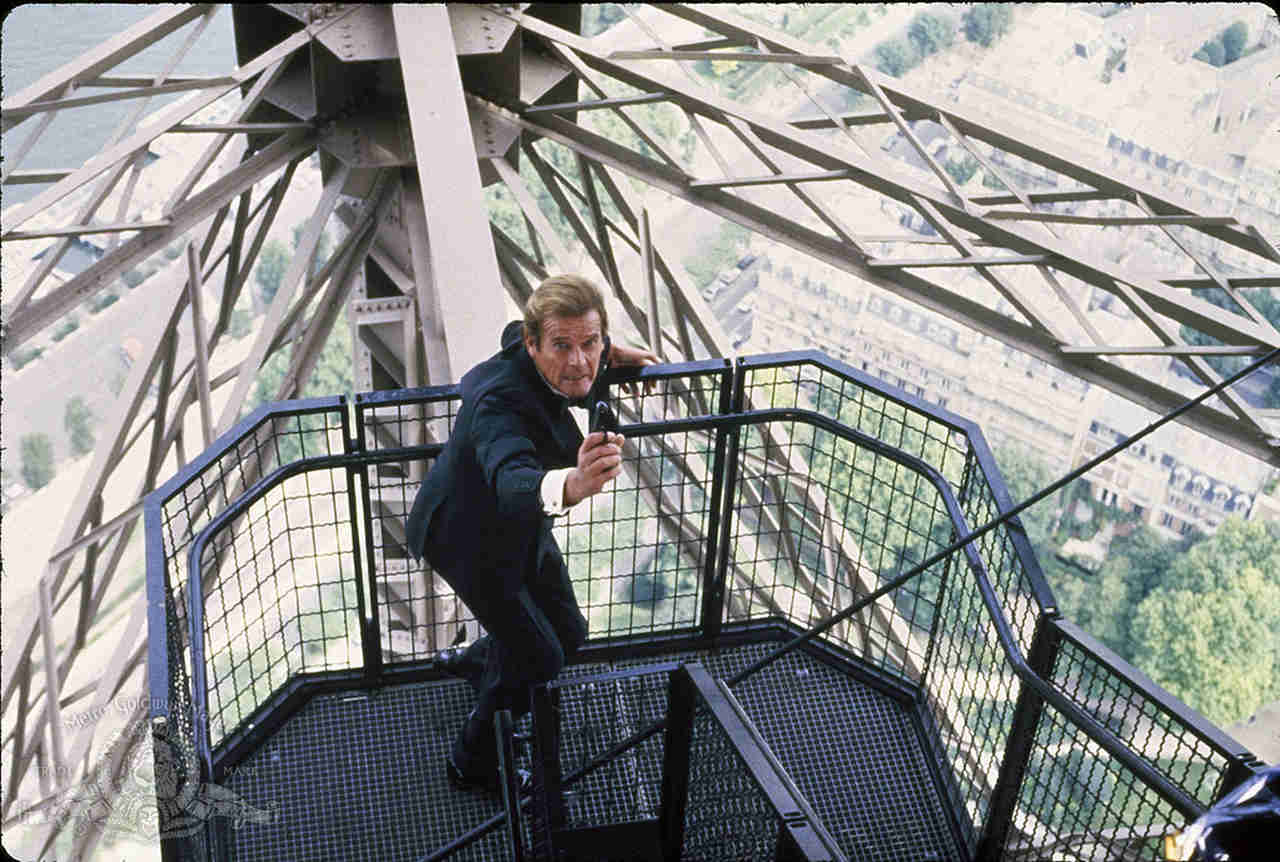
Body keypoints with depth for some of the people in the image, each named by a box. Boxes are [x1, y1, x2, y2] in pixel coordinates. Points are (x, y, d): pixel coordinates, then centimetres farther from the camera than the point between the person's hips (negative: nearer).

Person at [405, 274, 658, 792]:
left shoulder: (522, 340, -17)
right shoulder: (501, 401, -40)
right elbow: (511, 479, -61)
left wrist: (609, 355, 6)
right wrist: (570, 487, -82)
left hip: (518, 523, 8)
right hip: (471, 539, -8)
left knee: (568, 635, 19)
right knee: (537, 661, -2)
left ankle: (470, 664, 49)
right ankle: (474, 765, 24)